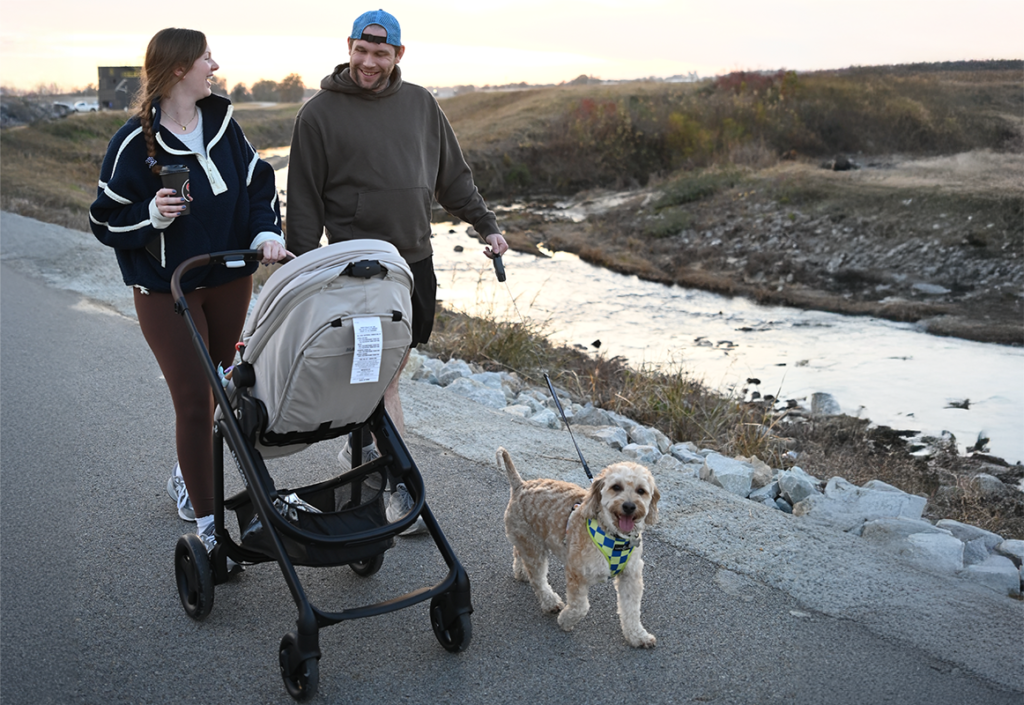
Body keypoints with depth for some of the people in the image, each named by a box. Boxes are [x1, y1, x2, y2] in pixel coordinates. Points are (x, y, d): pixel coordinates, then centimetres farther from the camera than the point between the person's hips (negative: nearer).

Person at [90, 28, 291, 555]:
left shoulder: (222, 124, 2)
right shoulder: (135, 141, -13)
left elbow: (257, 184, 7)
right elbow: (106, 220, -8)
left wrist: (266, 233, -11)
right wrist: (153, 214, -27)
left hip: (230, 280, 6)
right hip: (167, 291, -5)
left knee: (215, 386, 18)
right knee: (193, 399, -5)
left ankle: (188, 477, 42)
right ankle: (204, 517, 7)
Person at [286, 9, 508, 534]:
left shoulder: (420, 103, 9)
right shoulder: (320, 114, -4)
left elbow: (453, 176, 18)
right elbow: (304, 202, -3)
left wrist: (486, 225, 13)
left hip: (416, 261, 5)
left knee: (390, 370, 15)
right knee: (380, 379, -6)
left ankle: (361, 448, 37)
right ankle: (401, 488, 0)